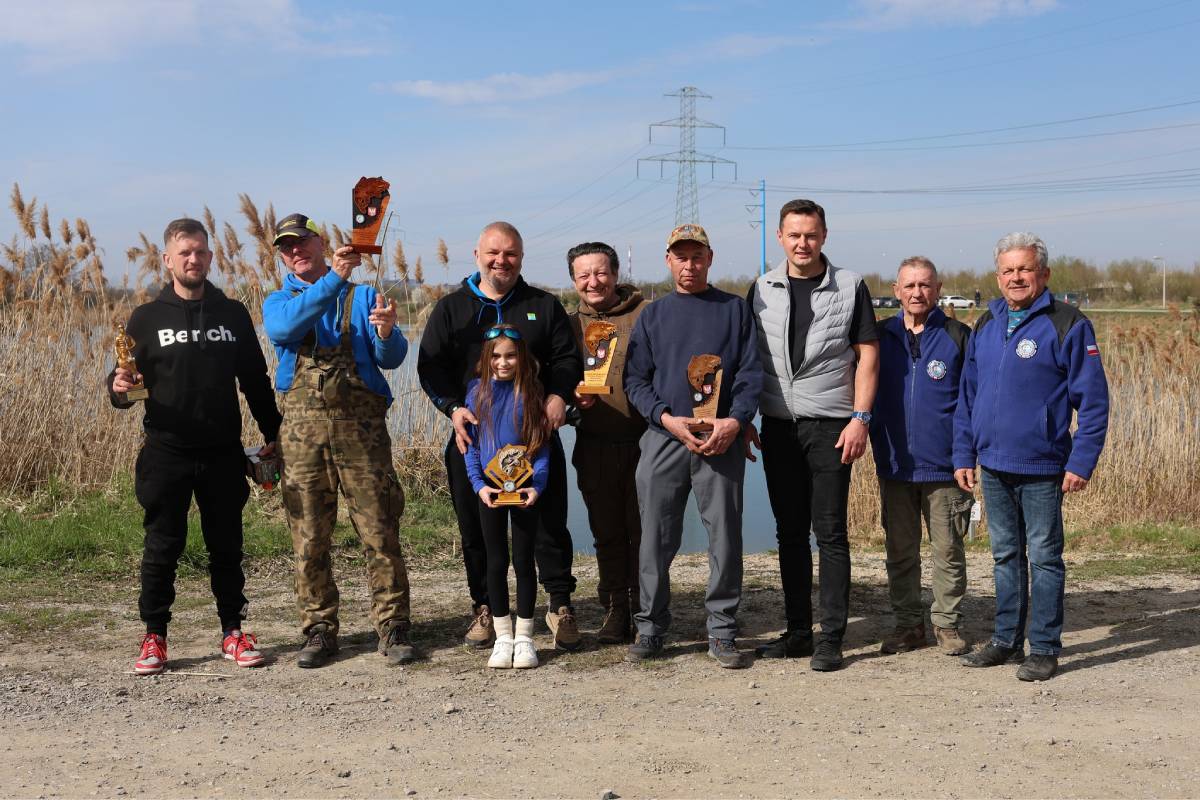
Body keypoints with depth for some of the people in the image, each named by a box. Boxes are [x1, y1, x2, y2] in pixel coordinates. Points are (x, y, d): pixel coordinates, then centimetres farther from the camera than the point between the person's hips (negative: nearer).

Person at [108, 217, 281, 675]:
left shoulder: (233, 314, 8)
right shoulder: (147, 318, 3)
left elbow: (255, 380, 13)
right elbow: (126, 380, 4)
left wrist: (273, 434, 10)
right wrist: (120, 388, -19)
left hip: (223, 453, 2)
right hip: (166, 453, -1)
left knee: (226, 546, 8)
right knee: (162, 547, 3)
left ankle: (233, 632, 18)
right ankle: (154, 637, 13)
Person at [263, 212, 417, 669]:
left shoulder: (363, 297, 12)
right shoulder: (278, 302, 15)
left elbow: (391, 360, 1)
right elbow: (283, 328, -12)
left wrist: (386, 332, -22)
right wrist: (334, 279, -21)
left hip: (361, 426, -1)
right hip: (303, 428, 2)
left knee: (380, 531, -4)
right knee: (309, 537, 3)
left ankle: (393, 628, 4)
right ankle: (319, 631, 12)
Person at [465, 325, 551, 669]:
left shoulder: (530, 392, 0)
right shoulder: (477, 391, 1)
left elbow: (541, 444, -1)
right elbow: (470, 444, 3)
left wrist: (537, 485, -13)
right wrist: (479, 484, -9)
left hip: (525, 489, -1)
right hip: (490, 490, 1)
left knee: (524, 561, 5)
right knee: (496, 562, 7)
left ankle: (524, 637, 14)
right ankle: (503, 637, 16)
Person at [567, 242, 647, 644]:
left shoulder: (646, 313, -2)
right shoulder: (571, 324, 11)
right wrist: (573, 394, -6)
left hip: (643, 440, -3)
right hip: (595, 445, 4)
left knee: (643, 530, 4)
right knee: (607, 532, 11)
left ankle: (644, 611, 15)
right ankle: (615, 611, 21)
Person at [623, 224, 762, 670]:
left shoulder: (734, 309, 11)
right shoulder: (652, 315, 14)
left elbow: (750, 373, 5)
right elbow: (635, 379, 8)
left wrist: (734, 421, -12)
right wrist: (667, 418, -9)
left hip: (722, 441, -1)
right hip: (663, 438, 1)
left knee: (725, 537, -1)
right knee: (656, 540, 3)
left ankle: (722, 632, 9)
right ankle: (651, 627, 15)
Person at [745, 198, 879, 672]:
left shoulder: (849, 286, 1)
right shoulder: (762, 290, 9)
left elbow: (867, 354, -1)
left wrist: (860, 418, -9)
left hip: (830, 426, -3)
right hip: (778, 426, 3)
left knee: (830, 533, -2)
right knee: (790, 532, 8)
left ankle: (832, 638, 3)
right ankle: (798, 631, 17)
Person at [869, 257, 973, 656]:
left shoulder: (958, 336, -1)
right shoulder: (880, 336, 6)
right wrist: (876, 443, 7)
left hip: (944, 466, -2)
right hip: (894, 465, 2)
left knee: (948, 549, 5)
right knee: (900, 551, 9)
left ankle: (947, 624, 17)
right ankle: (908, 623, 20)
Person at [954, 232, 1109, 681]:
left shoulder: (1067, 325, -7)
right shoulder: (985, 326, 10)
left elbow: (1093, 400, -9)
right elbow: (967, 396, 15)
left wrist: (1081, 462, -14)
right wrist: (964, 455, 10)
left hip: (1041, 467, -6)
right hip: (993, 466, 6)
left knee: (1044, 558, 2)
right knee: (1005, 556, 14)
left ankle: (1044, 648, 11)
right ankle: (1007, 640, 25)